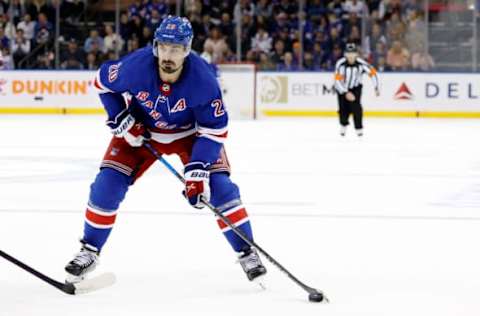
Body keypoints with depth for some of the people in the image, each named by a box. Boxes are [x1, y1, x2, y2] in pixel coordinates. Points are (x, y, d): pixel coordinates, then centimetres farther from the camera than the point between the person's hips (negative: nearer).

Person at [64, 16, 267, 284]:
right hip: (141, 130, 1)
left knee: (218, 185, -15)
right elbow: (103, 81, -8)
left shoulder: (203, 79, -33)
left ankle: (247, 252, -1)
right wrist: (120, 118, -16)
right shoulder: (135, 66, -31)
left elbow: (215, 129, -24)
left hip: (190, 132, -1)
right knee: (108, 184, -10)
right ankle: (89, 251, 7)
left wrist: (197, 169, -31)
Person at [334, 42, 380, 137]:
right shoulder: (340, 64, -28)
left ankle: (359, 128, -2)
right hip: (342, 88, 0)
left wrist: (376, 87, -10)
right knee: (344, 107, -2)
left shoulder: (361, 63, -24)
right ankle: (343, 124, 29)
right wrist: (346, 93, -34)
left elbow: (372, 72, -10)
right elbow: (337, 80, -29)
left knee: (355, 106, -17)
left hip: (356, 87, 0)